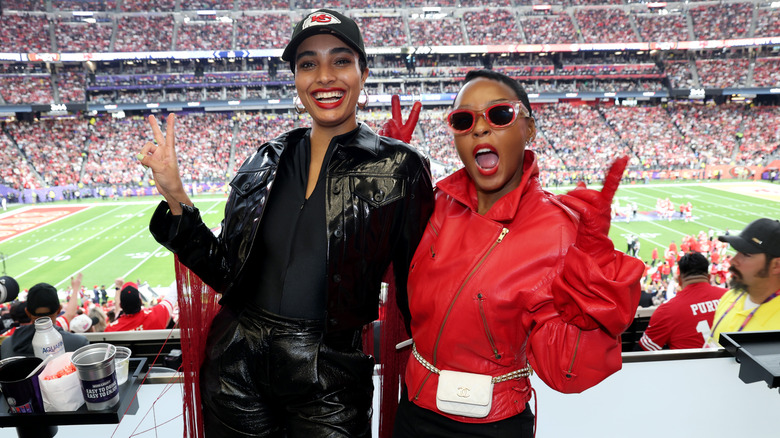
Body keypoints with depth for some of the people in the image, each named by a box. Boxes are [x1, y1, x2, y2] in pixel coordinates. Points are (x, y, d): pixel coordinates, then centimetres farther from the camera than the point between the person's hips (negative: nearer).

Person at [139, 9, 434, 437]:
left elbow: (416, 289, -5)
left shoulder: (401, 169, -9)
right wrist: (175, 196, -4)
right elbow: (224, 272, 4)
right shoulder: (266, 160, 2)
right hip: (237, 370, 4)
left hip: (330, 385, -3)